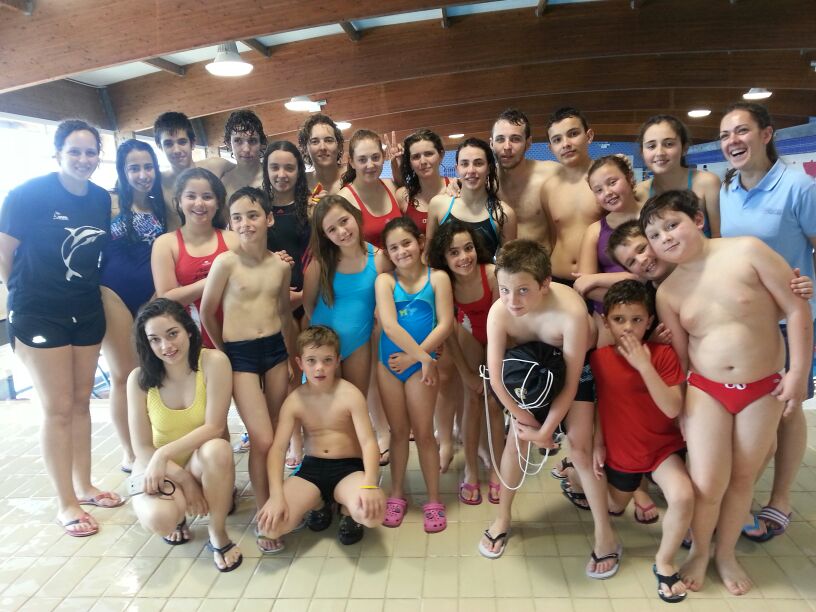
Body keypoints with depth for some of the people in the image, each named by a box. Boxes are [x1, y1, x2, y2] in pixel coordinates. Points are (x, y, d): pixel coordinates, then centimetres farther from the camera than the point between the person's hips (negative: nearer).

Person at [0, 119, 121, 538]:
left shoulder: (102, 199, 1)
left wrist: (86, 288, 9)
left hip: (87, 313, 5)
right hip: (40, 316, -5)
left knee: (81, 402, 13)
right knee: (58, 408, 0)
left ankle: (84, 486, 27)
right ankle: (66, 504, 13)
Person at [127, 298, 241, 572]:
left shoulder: (213, 362, -17)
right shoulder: (139, 378, -11)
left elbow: (214, 427, -19)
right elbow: (142, 448, -9)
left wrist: (164, 454, -28)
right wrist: (183, 479, -19)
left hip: (204, 463, -1)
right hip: (157, 467, 1)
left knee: (217, 449, -36)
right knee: (158, 519, -31)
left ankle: (218, 533, -11)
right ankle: (178, 514, 10)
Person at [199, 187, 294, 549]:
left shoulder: (280, 265, 2)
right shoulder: (226, 262, -11)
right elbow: (207, 312, -1)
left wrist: (291, 355, 17)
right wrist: (224, 352, 8)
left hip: (275, 350, 4)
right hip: (240, 355, -4)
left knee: (276, 435, 11)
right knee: (262, 440, -5)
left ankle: (272, 500, 30)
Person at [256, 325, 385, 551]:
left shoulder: (350, 394, -12)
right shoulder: (294, 400, -3)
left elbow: (368, 442, -18)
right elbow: (278, 448, -7)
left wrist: (370, 484, -36)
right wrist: (276, 495, -22)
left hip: (349, 468, -3)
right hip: (311, 467, 3)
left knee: (372, 512, -35)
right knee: (269, 524, -19)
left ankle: (347, 510, 5)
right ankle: (320, 503, 12)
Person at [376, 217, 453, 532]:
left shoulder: (438, 277, -3)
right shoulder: (385, 281, -3)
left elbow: (444, 324, -9)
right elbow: (389, 325, -14)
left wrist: (416, 356, -14)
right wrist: (424, 357, -16)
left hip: (420, 363, -1)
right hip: (389, 363, 2)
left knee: (423, 432, 6)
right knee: (398, 431, 14)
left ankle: (433, 501, 20)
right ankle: (396, 495, 29)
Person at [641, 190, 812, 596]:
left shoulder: (747, 251, -11)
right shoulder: (667, 292, -3)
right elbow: (679, 356, 3)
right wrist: (677, 407, 2)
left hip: (763, 389, 0)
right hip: (706, 390, 1)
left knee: (743, 478, 11)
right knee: (706, 484, -6)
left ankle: (726, 554, 35)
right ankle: (699, 551, 25)